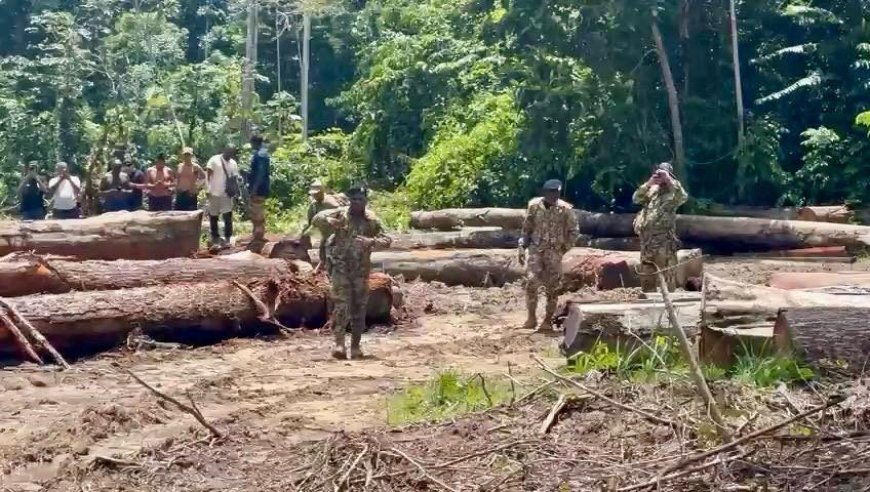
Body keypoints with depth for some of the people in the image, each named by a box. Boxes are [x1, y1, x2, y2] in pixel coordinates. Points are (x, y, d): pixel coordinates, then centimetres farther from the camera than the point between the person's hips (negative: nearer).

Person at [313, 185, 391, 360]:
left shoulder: (372, 220, 2)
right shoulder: (340, 214, -1)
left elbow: (387, 240, -2)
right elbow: (316, 219, -4)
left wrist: (372, 241, -23)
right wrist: (329, 221, -27)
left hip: (361, 270, 2)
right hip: (340, 268, -2)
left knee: (359, 308, 6)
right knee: (341, 305, -13)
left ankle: (355, 346, 16)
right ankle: (339, 344, -16)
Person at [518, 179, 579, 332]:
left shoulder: (565, 209, -7)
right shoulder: (534, 205, -2)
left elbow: (574, 231, 4)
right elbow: (526, 228, 8)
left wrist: (565, 248, -1)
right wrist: (522, 248, 3)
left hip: (554, 252, -1)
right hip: (536, 249, 1)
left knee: (552, 287, 1)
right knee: (531, 282, -12)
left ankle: (548, 320, 11)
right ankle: (532, 317, 0)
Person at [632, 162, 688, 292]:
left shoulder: (673, 192, -2)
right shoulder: (652, 190, 13)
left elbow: (683, 198, -23)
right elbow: (636, 199, 2)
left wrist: (669, 180, -23)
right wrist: (649, 183, -9)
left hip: (664, 241, -6)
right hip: (647, 240, 6)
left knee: (668, 274, -3)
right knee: (647, 273, 13)